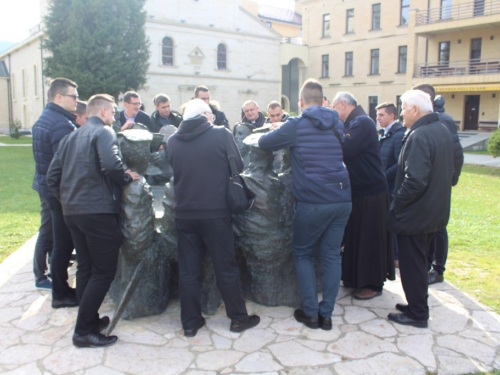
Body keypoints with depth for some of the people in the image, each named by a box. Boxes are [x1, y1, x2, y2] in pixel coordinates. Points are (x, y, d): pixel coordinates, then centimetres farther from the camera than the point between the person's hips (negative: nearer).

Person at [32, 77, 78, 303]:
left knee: (47, 233, 22)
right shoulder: (62, 124, -21)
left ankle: (42, 276, 37)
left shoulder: (43, 119, 11)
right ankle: (61, 294, 7)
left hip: (45, 185, 10)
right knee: (63, 242, -2)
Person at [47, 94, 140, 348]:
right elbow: (111, 164, -26)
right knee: (104, 271, -1)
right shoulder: (103, 132, -6)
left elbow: (52, 176, 14)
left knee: (85, 267, 17)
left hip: (72, 211, 8)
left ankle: (90, 320, 26)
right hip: (98, 210, -8)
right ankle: (84, 331, 1)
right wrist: (127, 178, -9)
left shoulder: (72, 137, 17)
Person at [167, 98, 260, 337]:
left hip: (184, 213, 3)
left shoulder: (172, 141, 0)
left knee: (188, 270, 12)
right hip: (215, 212, -3)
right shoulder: (221, 134, -7)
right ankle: (238, 318, 23)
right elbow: (238, 166, 2)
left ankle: (190, 322, 22)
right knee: (226, 267, 10)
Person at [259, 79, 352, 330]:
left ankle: (311, 313, 14)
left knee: (303, 254, 12)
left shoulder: (296, 125, -6)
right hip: (342, 198, 5)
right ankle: (326, 314, 16)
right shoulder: (337, 124, 11)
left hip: (312, 201, -4)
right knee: (332, 255, 11)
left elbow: (264, 143, 1)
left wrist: (279, 132, 23)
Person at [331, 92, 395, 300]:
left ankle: (373, 284, 11)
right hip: (358, 189, 10)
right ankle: (357, 277, 29)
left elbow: (347, 149, -28)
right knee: (356, 236, 16)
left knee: (370, 238, 0)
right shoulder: (352, 123, 15)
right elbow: (346, 149, 11)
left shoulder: (362, 123, -15)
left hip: (370, 191, -10)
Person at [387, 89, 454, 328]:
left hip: (415, 214, -9)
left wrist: (396, 205, -18)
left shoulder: (419, 136, -23)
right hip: (435, 211, 10)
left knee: (411, 264, 5)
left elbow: (414, 180, -29)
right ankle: (418, 304, 35)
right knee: (419, 260, 21)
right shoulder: (443, 131, 8)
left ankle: (417, 315, 17)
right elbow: (447, 172, 16)